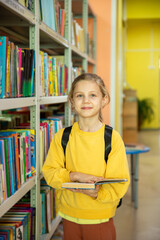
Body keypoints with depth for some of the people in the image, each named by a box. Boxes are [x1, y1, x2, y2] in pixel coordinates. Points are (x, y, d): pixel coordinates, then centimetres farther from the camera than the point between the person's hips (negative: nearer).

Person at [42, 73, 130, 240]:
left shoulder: (113, 138, -10)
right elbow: (49, 172, -3)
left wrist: (96, 192, -27)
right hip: (70, 216, 2)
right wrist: (75, 176, -19)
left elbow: (120, 183, -10)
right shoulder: (62, 137, -3)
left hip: (101, 219, -2)